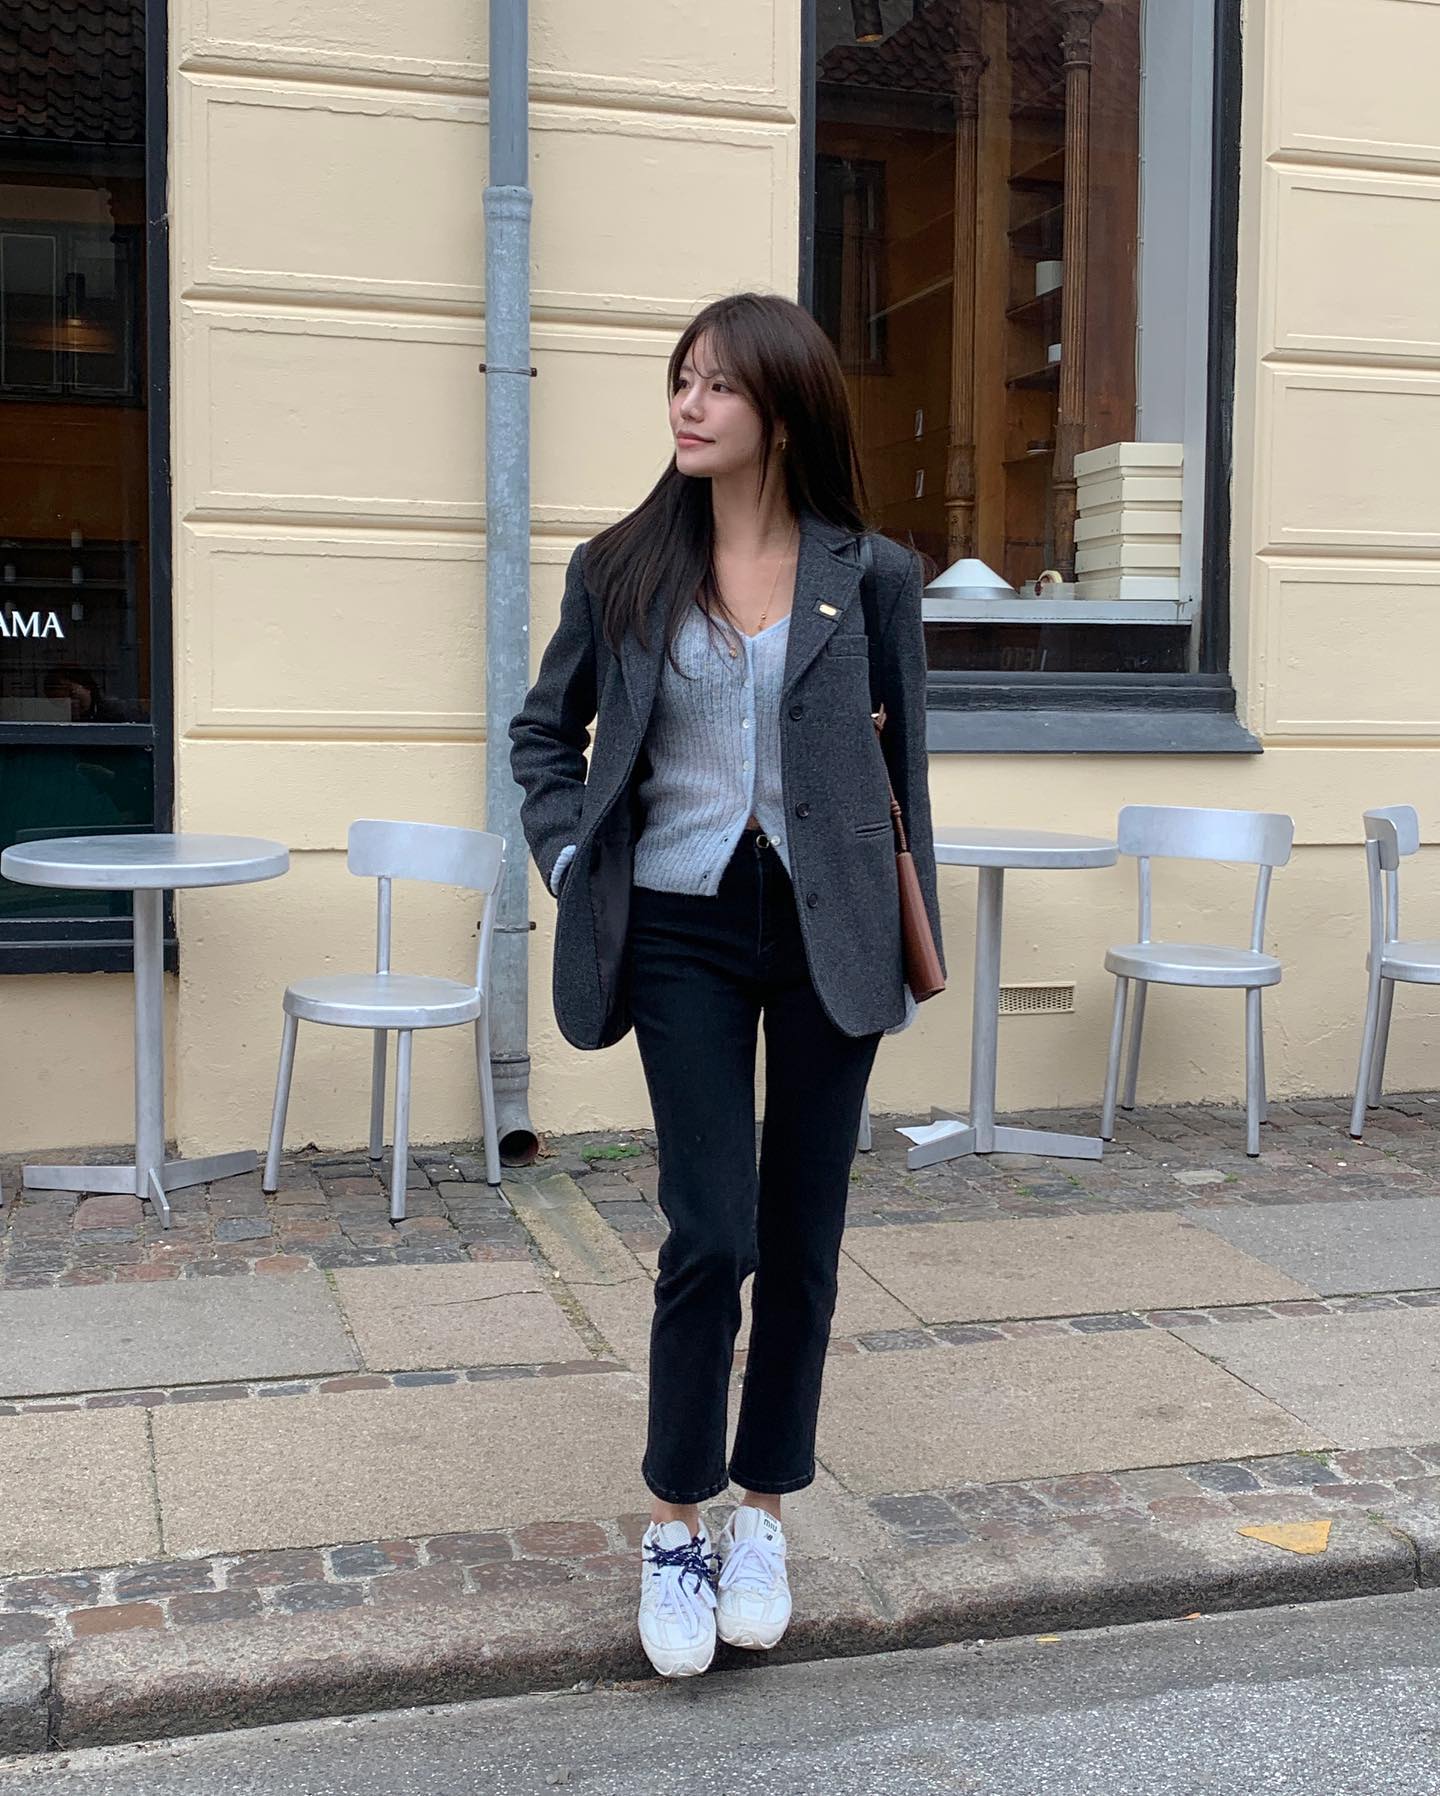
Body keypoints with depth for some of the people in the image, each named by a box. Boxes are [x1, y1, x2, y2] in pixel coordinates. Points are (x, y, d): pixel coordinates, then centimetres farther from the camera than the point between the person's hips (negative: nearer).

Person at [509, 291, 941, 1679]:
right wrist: (572, 865, 1)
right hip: (684, 928, -1)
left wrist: (905, 894, 9)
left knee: (802, 1235, 8)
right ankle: (673, 1526, 15)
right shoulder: (621, 570, 2)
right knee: (712, 1235, -5)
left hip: (828, 930, 1)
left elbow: (903, 745, 12)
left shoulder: (869, 576, 1)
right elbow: (545, 731, 13)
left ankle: (762, 1515, 25)